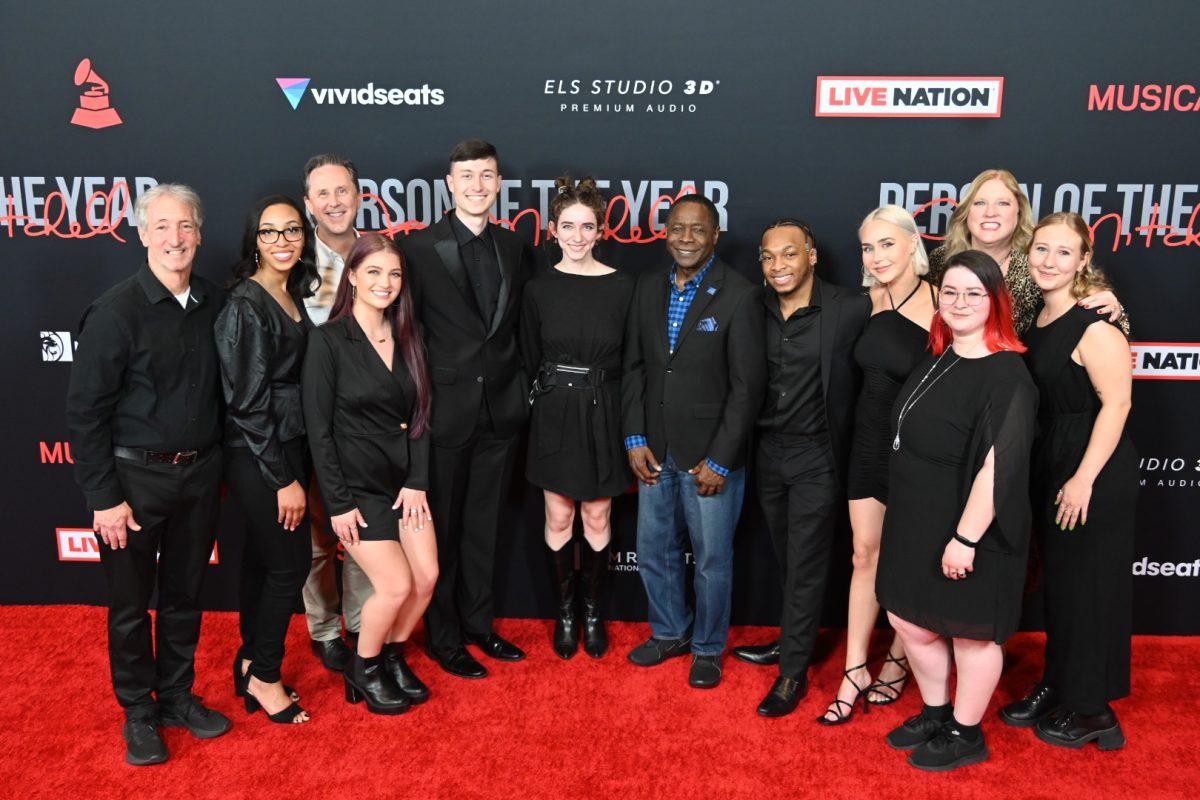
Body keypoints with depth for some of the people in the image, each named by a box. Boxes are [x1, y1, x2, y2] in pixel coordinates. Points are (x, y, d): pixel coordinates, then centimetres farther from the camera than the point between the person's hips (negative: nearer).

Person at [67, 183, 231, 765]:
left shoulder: (215, 304, 1)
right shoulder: (115, 312, -12)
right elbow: (85, 409, -12)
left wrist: (216, 465, 8)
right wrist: (104, 497, -13)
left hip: (199, 474, 4)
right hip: (136, 477, -4)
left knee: (185, 593, 16)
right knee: (130, 602, 10)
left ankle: (177, 696, 34)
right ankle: (139, 712, 28)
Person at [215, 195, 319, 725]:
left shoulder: (292, 295, 9)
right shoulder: (245, 305, -16)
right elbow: (248, 402, -18)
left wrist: (295, 467, 11)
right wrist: (284, 479, -17)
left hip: (289, 447, 8)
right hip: (256, 457, -8)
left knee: (261, 558, 16)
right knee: (290, 563, 0)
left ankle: (252, 667, 29)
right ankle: (263, 676, 18)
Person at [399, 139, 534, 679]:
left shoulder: (514, 248, 7)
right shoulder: (420, 247, -7)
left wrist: (521, 387, 6)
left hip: (501, 408, 4)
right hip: (447, 407, -4)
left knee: (484, 524, 16)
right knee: (443, 527, 8)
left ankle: (479, 624, 32)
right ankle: (444, 638, 22)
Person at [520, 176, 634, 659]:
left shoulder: (621, 287, -4)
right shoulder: (538, 289, -2)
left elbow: (631, 361, 2)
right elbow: (530, 360, 5)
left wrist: (595, 391, -2)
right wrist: (550, 391, 0)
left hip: (602, 415, 0)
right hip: (554, 416, 1)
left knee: (597, 517, 10)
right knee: (559, 518, 9)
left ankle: (593, 612, 27)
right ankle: (565, 611, 26)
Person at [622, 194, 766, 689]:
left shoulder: (739, 296, -12)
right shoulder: (649, 287, 5)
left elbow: (748, 385, -12)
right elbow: (634, 366, 8)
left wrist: (720, 460, -14)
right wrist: (635, 438, 0)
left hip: (711, 456, -5)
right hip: (655, 450, 5)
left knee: (712, 558, 9)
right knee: (654, 551, 17)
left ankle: (708, 648, 30)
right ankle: (670, 632, 39)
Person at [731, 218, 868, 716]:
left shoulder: (850, 311, -13)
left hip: (816, 455, -4)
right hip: (768, 450, 4)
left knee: (805, 564, 3)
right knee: (787, 559, 18)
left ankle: (793, 672, 15)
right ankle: (792, 640, 37)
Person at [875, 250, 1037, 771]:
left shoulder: (1006, 375, -19)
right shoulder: (937, 360, 7)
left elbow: (997, 467, -24)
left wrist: (965, 539, -25)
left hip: (967, 533, -8)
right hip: (915, 523, 8)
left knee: (969, 631, 10)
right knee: (909, 620, 17)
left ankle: (965, 735, 30)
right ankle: (935, 714, 39)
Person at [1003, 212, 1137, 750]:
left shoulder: (1094, 322, -16)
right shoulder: (1038, 320, 9)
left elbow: (1116, 402, -20)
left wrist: (1084, 478, -22)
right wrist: (1054, 474, 10)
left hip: (1095, 472, -8)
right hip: (1050, 464, 8)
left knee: (1090, 585, 3)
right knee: (1056, 580, 17)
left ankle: (1092, 709, 18)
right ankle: (1057, 686, 32)